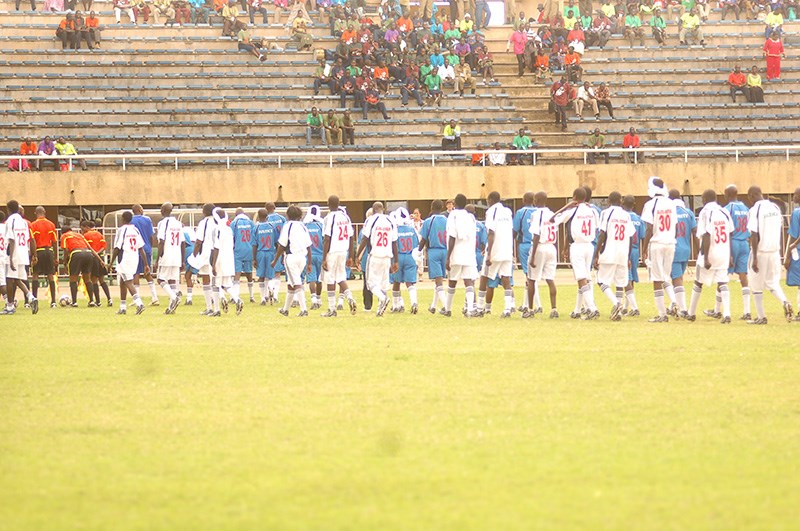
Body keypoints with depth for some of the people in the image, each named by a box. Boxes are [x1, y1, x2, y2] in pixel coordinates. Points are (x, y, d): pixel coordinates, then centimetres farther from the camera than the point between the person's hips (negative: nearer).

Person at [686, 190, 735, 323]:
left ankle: (692, 313, 21)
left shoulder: (705, 212, -11)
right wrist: (729, 255, 19)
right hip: (724, 254, 4)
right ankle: (726, 314, -14)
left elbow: (706, 237, -17)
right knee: (722, 283, 1)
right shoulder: (725, 212, 6)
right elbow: (730, 236, 11)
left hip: (709, 253, -4)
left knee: (698, 283, 12)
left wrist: (705, 258, -18)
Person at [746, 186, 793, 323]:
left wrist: (755, 258, -16)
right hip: (775, 250, 6)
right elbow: (781, 230, 14)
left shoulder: (754, 210, -14)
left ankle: (761, 317, 11)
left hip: (760, 251, -6)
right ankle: (785, 302, -11)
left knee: (756, 285, 8)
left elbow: (754, 235, -17)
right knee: (772, 282, 16)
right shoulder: (775, 207, 6)